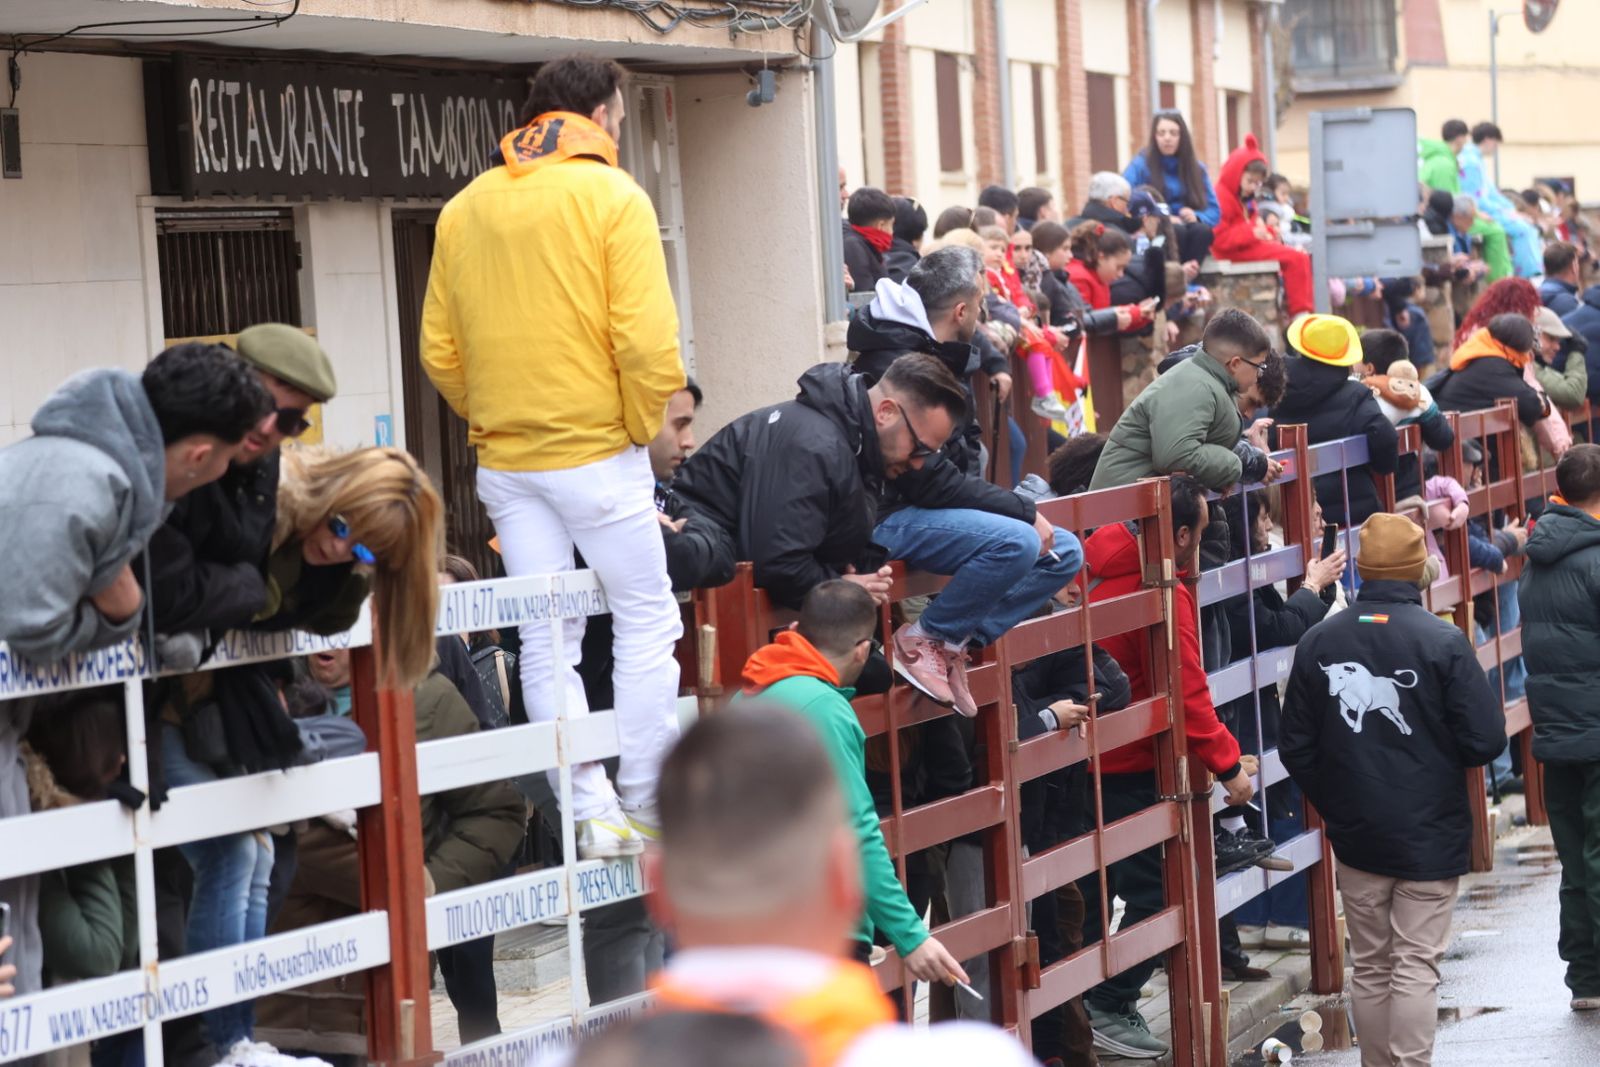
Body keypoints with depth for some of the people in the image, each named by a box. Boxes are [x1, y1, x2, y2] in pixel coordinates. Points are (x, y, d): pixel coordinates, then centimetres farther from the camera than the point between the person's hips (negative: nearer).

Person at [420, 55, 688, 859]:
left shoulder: (464, 210, 7)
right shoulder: (612, 197, -8)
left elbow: (439, 352, 7)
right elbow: (647, 342, -17)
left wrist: (491, 422, 16)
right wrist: (641, 426, -2)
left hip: (504, 461, 5)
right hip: (598, 453, -5)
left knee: (545, 642, 8)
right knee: (646, 621, 8)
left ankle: (591, 812, 6)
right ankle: (648, 805, 8)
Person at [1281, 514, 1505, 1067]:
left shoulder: (1318, 642, -2)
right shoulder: (1443, 642, -13)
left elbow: (1296, 748, 3)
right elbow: (1486, 741, -14)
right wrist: (1436, 756, 7)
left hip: (1355, 835, 3)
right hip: (1430, 835, -3)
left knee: (1370, 967, 14)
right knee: (1416, 966, 0)